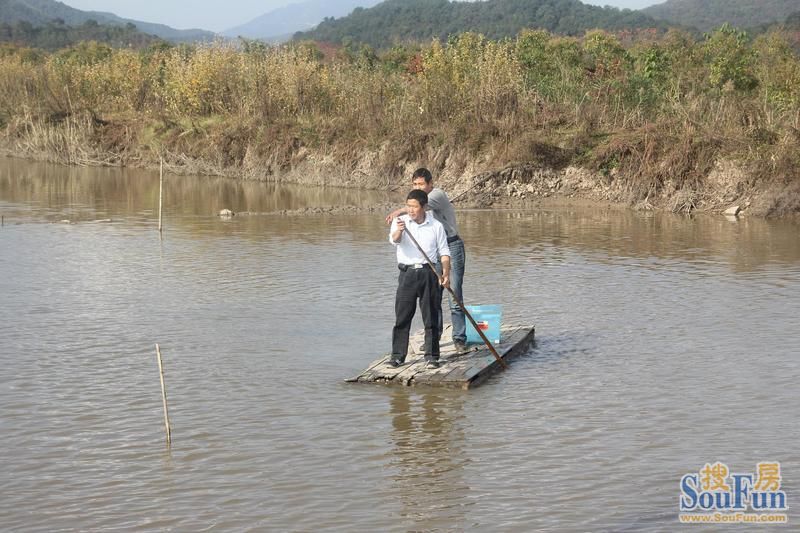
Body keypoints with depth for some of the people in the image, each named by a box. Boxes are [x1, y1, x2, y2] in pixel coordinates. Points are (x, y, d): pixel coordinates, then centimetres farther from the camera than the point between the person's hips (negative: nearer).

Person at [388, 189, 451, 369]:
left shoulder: (436, 226, 5)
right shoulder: (400, 222, 2)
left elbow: (444, 252, 7)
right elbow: (394, 240, -18)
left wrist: (446, 273, -7)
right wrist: (398, 231, -41)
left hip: (429, 273, 0)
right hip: (407, 273, 0)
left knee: (431, 317, 2)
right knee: (402, 316, -1)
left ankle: (432, 356, 9)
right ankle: (398, 355, 6)